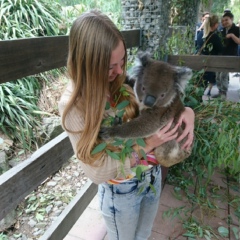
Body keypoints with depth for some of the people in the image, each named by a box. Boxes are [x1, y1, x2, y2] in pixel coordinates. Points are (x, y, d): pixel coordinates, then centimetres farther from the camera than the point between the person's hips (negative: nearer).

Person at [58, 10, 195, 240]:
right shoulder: (73, 105, -24)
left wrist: (186, 111, -18)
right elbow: (97, 171, -22)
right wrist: (147, 145, -29)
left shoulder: (125, 82, -12)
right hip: (120, 191, -4)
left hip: (153, 174, 4)